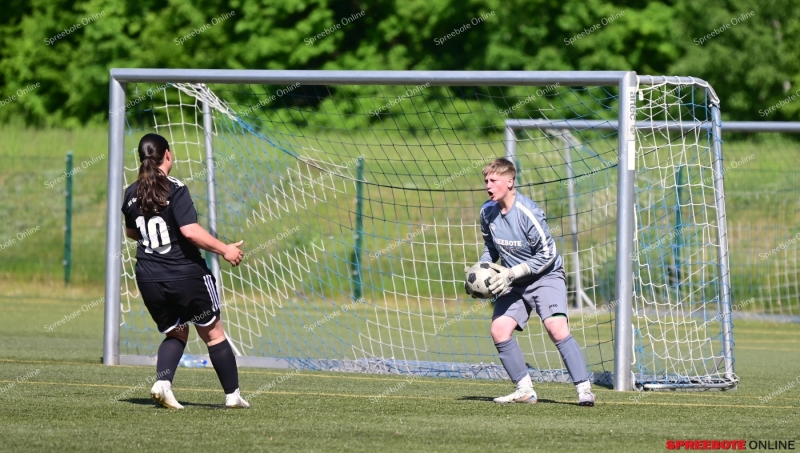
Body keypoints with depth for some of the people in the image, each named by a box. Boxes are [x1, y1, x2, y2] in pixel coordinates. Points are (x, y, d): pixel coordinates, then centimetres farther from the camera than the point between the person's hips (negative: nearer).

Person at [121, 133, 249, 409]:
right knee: (213, 333, 11)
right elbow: (190, 231, -23)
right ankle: (232, 394, 15)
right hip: (187, 275, -5)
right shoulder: (174, 189, -14)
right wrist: (225, 250, -14)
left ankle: (162, 381, -7)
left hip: (149, 280, 5)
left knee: (175, 333, 19)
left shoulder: (132, 194, 5)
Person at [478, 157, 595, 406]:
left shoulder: (528, 212, -23)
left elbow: (547, 255, -20)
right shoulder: (487, 212, -3)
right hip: (514, 281, 7)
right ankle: (524, 390, 3)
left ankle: (584, 389, -19)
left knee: (556, 327, -24)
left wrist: (511, 273, -22)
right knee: (499, 330, -9)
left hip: (545, 276, -7)